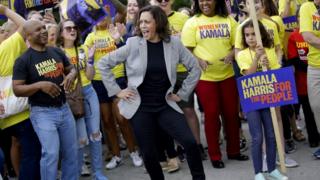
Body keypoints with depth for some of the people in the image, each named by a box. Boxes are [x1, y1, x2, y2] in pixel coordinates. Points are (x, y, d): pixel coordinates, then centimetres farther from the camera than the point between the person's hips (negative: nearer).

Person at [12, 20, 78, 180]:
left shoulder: (57, 52, 7)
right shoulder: (23, 60, -8)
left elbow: (71, 69, 19)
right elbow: (17, 89, -11)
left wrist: (71, 75, -6)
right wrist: (40, 85, -25)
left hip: (64, 108, 6)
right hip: (42, 112, -5)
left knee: (71, 152, 12)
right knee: (51, 153, -15)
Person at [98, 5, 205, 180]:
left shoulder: (173, 43, -4)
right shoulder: (133, 44, -8)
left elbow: (194, 68, 5)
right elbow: (103, 64, -1)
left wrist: (182, 94, 3)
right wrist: (117, 91, -3)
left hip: (165, 106, 1)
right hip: (140, 108, -1)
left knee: (190, 143, -12)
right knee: (148, 153, 5)